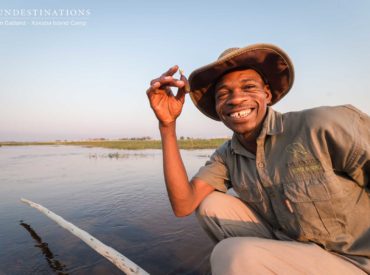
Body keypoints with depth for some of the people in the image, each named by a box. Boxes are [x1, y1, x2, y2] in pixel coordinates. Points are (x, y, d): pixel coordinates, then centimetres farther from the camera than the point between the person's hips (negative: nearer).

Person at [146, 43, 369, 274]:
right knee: (211, 205, -7)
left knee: (234, 255, -27)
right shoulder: (226, 157, -4)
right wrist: (168, 125, -19)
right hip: (288, 247, 5)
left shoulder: (321, 126, -20)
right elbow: (183, 205, -15)